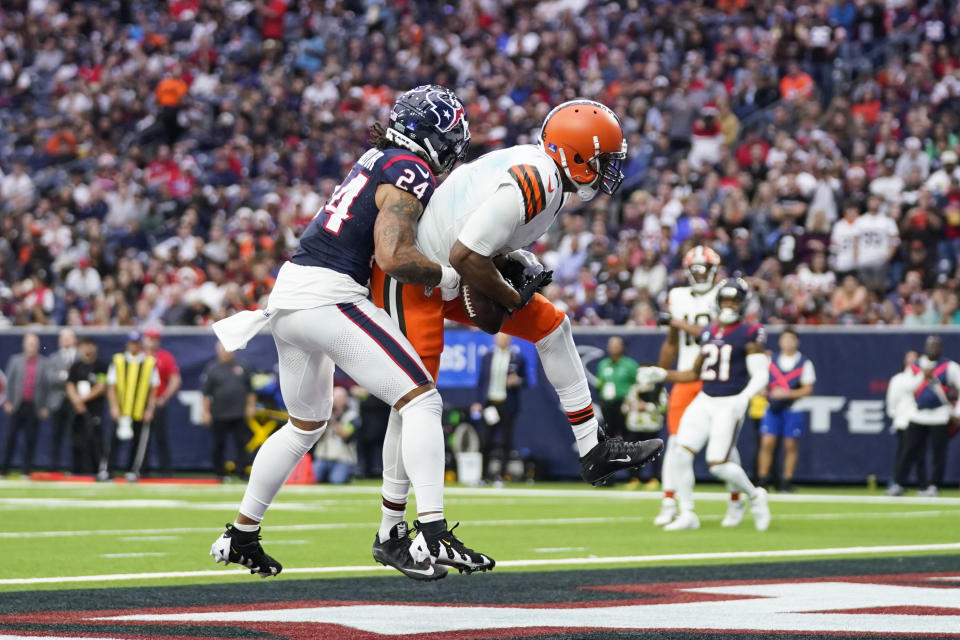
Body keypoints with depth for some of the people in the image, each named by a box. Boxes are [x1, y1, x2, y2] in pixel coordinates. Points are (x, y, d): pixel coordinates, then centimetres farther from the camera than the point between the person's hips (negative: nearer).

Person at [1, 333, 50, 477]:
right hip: (17, 405, 1)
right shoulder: (16, 360, 7)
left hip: (34, 407, -1)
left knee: (30, 439, 0)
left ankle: (27, 469, 7)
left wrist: (44, 407, -2)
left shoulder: (44, 363, 3)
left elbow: (47, 385, 2)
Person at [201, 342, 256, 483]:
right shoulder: (212, 369, 2)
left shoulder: (241, 367, 10)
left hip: (240, 415, 2)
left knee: (242, 444, -3)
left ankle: (242, 471, -2)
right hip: (219, 416, -2)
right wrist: (206, 412, -5)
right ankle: (220, 473, 14)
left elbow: (250, 389, 14)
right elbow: (206, 393, 0)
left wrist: (251, 406, 7)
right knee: (218, 446, 3)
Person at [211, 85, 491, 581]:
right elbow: (394, 258, -21)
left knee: (306, 424, 26)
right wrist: (445, 276, -5)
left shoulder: (378, 159, 18)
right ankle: (430, 537, -21)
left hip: (289, 290, 9)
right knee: (420, 400, -9)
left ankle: (241, 536, 33)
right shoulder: (410, 173, -9)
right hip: (328, 295, -9)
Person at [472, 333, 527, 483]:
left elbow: (524, 381, 8)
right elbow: (481, 380, 13)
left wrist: (517, 381, -15)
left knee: (506, 441, -3)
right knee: (485, 441, -1)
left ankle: (500, 473, 4)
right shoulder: (487, 357, 11)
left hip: (507, 405, -2)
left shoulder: (518, 358, 3)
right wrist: (478, 402, 6)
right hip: (489, 403, 2)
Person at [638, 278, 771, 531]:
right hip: (704, 401, 6)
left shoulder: (749, 334, -6)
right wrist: (662, 375, 13)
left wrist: (744, 398, -27)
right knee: (682, 454, -8)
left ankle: (754, 496, 16)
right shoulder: (708, 333, 13)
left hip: (730, 404, -6)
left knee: (718, 464, -11)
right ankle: (687, 514, 2)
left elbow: (761, 375, -11)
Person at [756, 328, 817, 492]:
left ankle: (787, 482, 9)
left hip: (792, 409, -2)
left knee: (790, 446, 1)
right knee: (767, 443, -6)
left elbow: (807, 390, -4)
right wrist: (769, 392, -8)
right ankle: (763, 480, 0)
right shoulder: (771, 360, 8)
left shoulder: (804, 363, 0)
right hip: (773, 408, 2)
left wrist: (787, 394, -16)